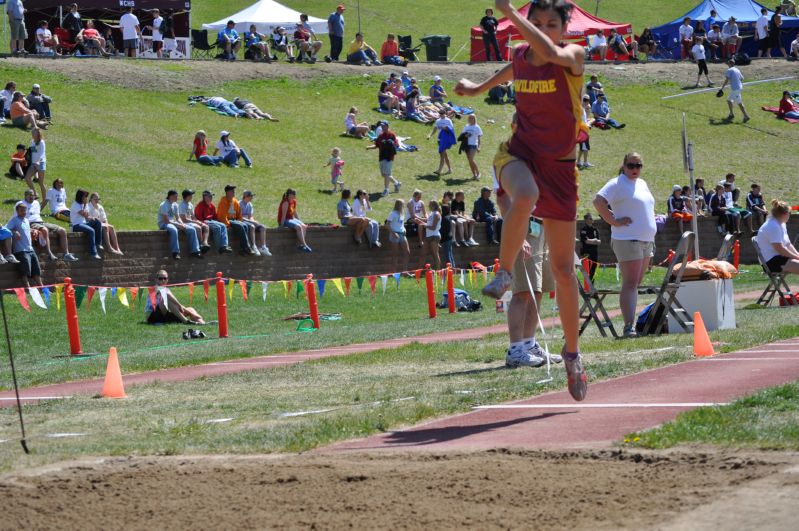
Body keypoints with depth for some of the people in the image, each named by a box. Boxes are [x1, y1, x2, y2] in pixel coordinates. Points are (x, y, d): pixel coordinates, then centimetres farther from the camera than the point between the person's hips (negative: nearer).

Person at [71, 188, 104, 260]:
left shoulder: (84, 205, 16)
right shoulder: (75, 205, -10)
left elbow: (87, 217, 13)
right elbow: (84, 214, -21)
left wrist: (91, 218, -9)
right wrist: (85, 205, -12)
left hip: (84, 223, 8)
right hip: (76, 225, -8)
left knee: (98, 222, -16)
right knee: (91, 231, -32)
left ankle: (99, 244, -10)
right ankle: (93, 253, -32)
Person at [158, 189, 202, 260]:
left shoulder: (175, 205, 11)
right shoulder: (164, 205, -15)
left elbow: (178, 218, 14)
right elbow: (166, 220, -20)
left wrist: (182, 224, -7)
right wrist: (178, 225, -21)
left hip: (173, 222, 8)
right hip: (164, 224, -8)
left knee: (192, 229, -6)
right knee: (173, 230, -43)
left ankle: (195, 251, -5)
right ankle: (175, 253, -37)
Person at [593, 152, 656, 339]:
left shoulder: (642, 184, 18)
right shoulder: (617, 184, -8)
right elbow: (598, 201, -18)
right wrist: (614, 221, -18)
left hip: (646, 240, 9)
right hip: (627, 240, -9)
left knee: (636, 283, 12)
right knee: (630, 283, -14)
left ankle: (633, 322, 18)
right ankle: (629, 327, -20)